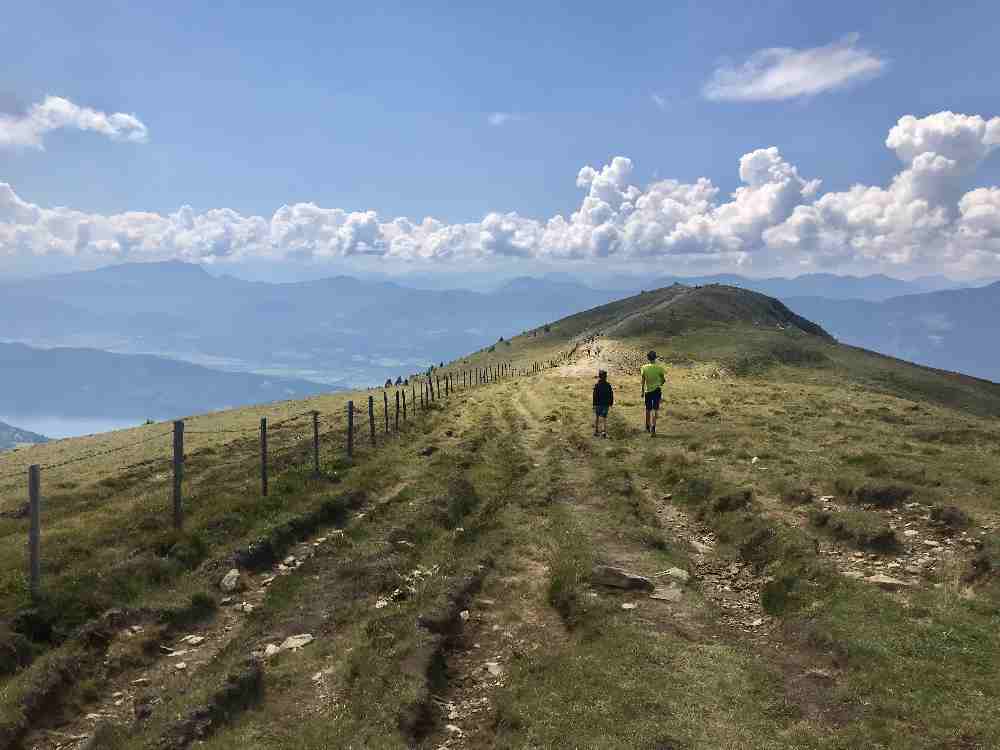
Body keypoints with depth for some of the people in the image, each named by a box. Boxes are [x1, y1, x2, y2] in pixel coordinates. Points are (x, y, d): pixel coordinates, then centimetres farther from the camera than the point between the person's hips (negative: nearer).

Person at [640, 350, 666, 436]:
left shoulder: (644, 368, -6)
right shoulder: (659, 367, -7)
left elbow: (643, 381, -4)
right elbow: (664, 380, 0)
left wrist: (642, 391, 5)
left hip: (648, 391, 1)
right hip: (657, 390, -1)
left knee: (648, 410, 16)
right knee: (655, 410, 1)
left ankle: (648, 427, 30)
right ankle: (653, 427, -12)